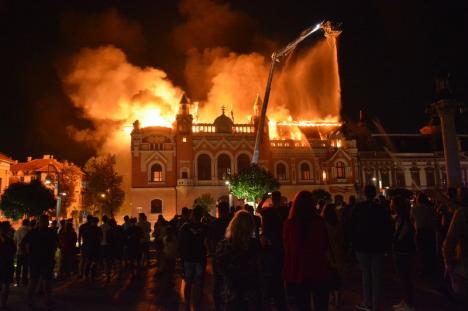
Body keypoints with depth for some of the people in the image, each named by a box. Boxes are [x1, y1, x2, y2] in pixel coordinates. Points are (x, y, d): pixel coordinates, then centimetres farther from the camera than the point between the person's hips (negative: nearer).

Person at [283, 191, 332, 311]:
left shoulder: (289, 223, -13)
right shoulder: (319, 221, -13)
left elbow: (286, 247, 2)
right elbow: (326, 245, 1)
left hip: (297, 271, 0)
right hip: (318, 269, 0)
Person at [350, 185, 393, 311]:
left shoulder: (358, 208, -8)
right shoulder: (382, 209, -4)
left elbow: (353, 228, -5)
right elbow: (389, 229, -1)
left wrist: (355, 243, 4)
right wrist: (387, 245, 7)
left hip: (363, 246, -1)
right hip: (378, 247, 1)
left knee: (366, 275, 10)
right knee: (376, 276, 7)